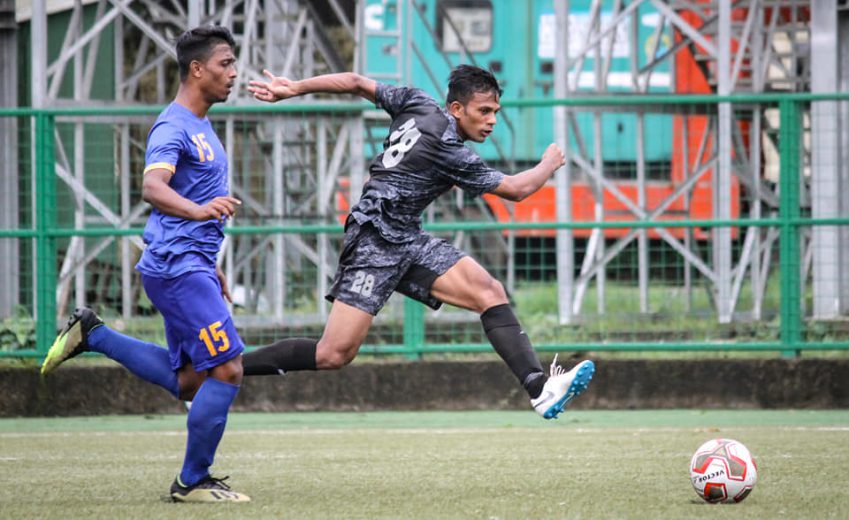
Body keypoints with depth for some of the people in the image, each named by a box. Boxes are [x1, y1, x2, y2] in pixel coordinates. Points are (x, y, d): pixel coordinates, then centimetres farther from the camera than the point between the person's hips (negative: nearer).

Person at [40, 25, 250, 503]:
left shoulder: (201, 126, 18)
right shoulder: (174, 127, -14)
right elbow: (153, 187, -32)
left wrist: (211, 267, 31)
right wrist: (199, 209, -50)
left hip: (190, 266, 10)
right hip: (177, 266, -10)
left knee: (188, 382, 12)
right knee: (227, 370, -12)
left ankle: (91, 334, 19)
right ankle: (193, 482, -3)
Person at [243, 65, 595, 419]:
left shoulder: (417, 104, 6)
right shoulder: (449, 151, -16)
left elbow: (355, 83, 9)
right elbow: (516, 189, -7)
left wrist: (293, 89, 16)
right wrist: (550, 164, 12)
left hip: (408, 243, 10)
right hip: (375, 241, -10)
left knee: (490, 292, -9)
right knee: (334, 355, -14)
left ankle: (540, 388, -19)